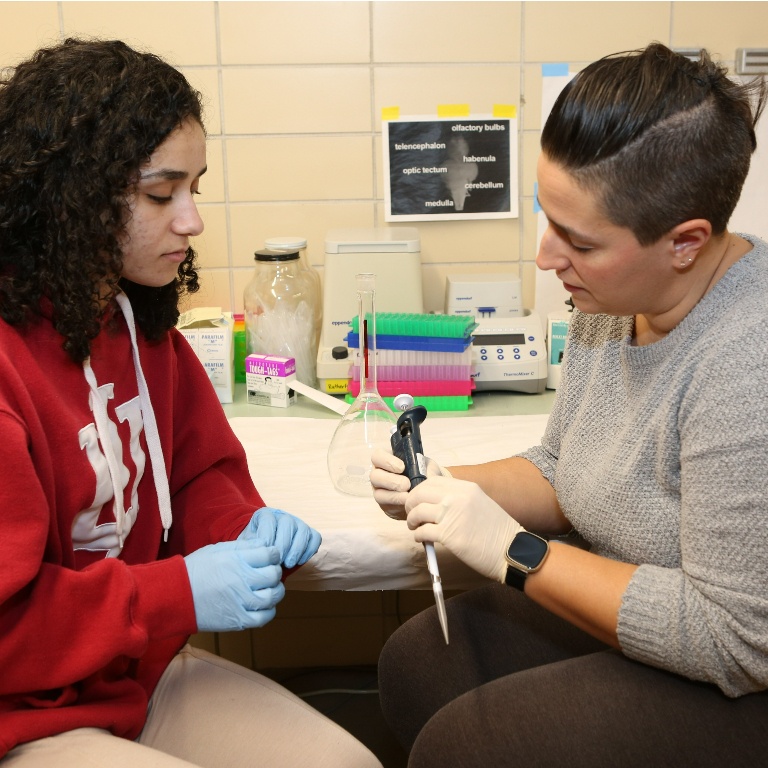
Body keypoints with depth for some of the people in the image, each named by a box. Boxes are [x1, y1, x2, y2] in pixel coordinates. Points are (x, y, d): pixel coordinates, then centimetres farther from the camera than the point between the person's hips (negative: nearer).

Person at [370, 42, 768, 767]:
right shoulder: (612, 299, -4)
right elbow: (560, 471, 9)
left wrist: (514, 551, -25)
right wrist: (448, 488, -10)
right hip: (624, 610, 8)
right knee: (414, 662, 3)